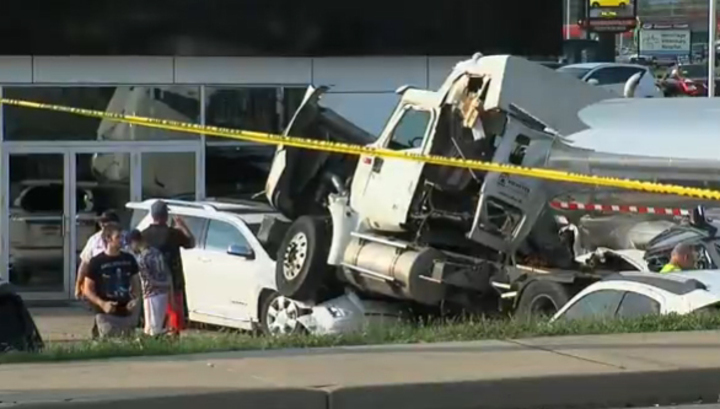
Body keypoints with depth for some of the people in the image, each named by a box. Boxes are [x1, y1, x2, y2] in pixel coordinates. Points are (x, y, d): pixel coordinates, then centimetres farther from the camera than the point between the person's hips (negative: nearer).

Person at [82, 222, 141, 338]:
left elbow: (136, 283, 19)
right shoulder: (96, 262, -5)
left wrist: (136, 299, -1)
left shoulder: (129, 259, 9)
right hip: (106, 315, -5)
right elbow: (87, 290, -2)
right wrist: (102, 304, -18)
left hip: (127, 314, 5)